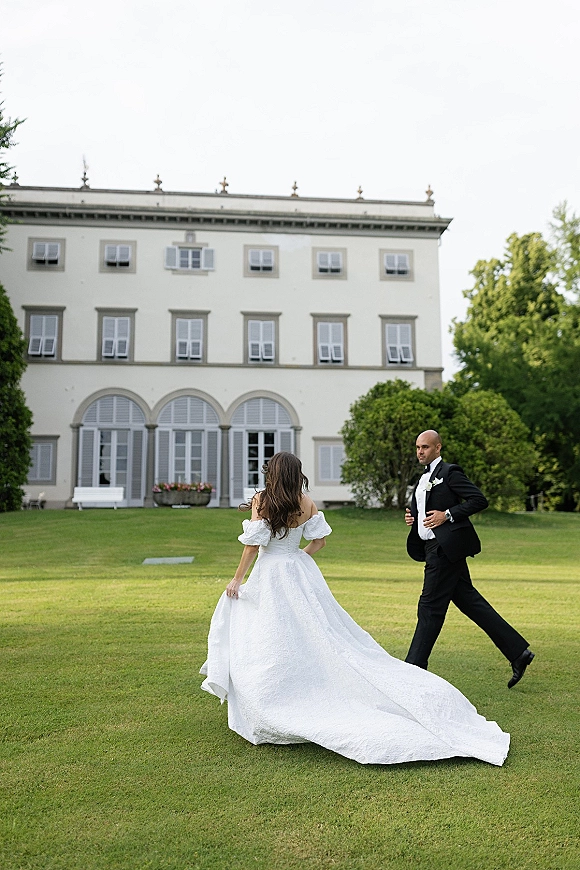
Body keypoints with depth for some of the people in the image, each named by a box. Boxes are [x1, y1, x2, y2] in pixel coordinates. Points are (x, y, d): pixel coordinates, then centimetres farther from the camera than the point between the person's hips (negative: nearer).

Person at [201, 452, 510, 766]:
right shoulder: (306, 503, 3)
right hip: (301, 575, 5)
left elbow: (252, 545, -11)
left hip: (270, 578, -5)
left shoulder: (261, 501, -10)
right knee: (326, 638, 11)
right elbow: (319, 540, 8)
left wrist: (237, 579, -2)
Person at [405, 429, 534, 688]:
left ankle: (414, 667, 2)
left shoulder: (450, 472, -7)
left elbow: (479, 500, -14)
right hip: (434, 548, 9)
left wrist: (447, 515, -19)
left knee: (430, 608, -5)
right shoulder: (424, 479, 20)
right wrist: (411, 518, 6)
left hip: (446, 548, -9)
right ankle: (518, 651, 17)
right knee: (470, 602, 10)